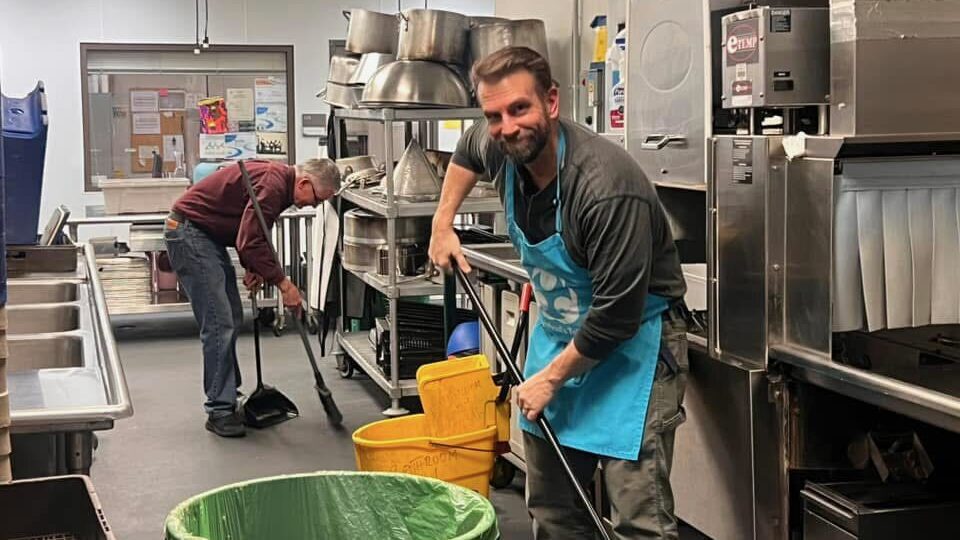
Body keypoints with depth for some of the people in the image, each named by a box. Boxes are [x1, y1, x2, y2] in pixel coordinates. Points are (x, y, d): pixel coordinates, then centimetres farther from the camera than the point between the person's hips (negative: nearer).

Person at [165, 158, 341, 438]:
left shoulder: (279, 179, 9)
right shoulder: (272, 183, -24)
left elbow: (250, 231, 19)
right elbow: (249, 241, -28)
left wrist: (252, 267, 4)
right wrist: (283, 283, -23)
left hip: (208, 235, 11)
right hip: (188, 233, -11)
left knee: (232, 319, 13)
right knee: (219, 323, -12)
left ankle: (227, 397, 22)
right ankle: (220, 411, -8)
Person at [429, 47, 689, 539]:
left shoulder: (607, 186, -31)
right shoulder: (500, 148, -8)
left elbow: (616, 316, -26)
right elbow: (467, 150, 21)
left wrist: (551, 377, -15)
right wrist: (443, 222, 14)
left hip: (631, 345, -7)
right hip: (558, 332, 7)